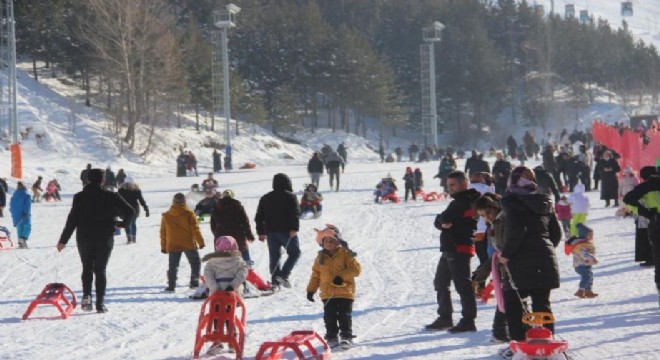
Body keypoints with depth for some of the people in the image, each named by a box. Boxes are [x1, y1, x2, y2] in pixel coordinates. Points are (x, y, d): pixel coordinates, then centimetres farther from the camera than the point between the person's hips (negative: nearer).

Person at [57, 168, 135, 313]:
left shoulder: (79, 197, -3)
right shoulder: (110, 197, -5)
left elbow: (72, 220, -5)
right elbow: (130, 211, -7)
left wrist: (63, 240, -1)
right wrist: (124, 224, 13)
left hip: (84, 237, 1)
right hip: (105, 238, -1)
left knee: (87, 268, 14)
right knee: (100, 270, 6)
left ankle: (86, 296, -6)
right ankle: (100, 303, 0)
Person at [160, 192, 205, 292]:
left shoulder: (166, 216, 3)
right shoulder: (189, 214, -7)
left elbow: (163, 232, 8)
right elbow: (195, 229, -8)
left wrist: (163, 246, 16)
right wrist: (200, 241, 0)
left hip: (173, 246, 2)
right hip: (189, 244, -2)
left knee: (173, 266, 7)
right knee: (195, 263, 12)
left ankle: (171, 286, 1)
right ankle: (194, 282, 5)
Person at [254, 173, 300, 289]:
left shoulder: (265, 198, 15)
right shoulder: (290, 196, -1)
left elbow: (259, 217, 16)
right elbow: (295, 213, -13)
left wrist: (261, 232, 19)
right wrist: (294, 228, -16)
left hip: (271, 231, 5)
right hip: (286, 231, -5)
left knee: (274, 256, 8)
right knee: (294, 253, 5)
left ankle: (275, 280, 2)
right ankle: (283, 275, -11)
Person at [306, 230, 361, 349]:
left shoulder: (345, 254, -4)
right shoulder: (321, 257, 9)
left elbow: (355, 269, -11)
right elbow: (315, 275, 14)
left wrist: (342, 276, -22)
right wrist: (311, 290, 7)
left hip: (344, 291, -4)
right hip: (327, 294, 4)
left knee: (345, 316, 0)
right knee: (329, 316, 5)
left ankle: (346, 337, 7)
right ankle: (331, 337, 14)